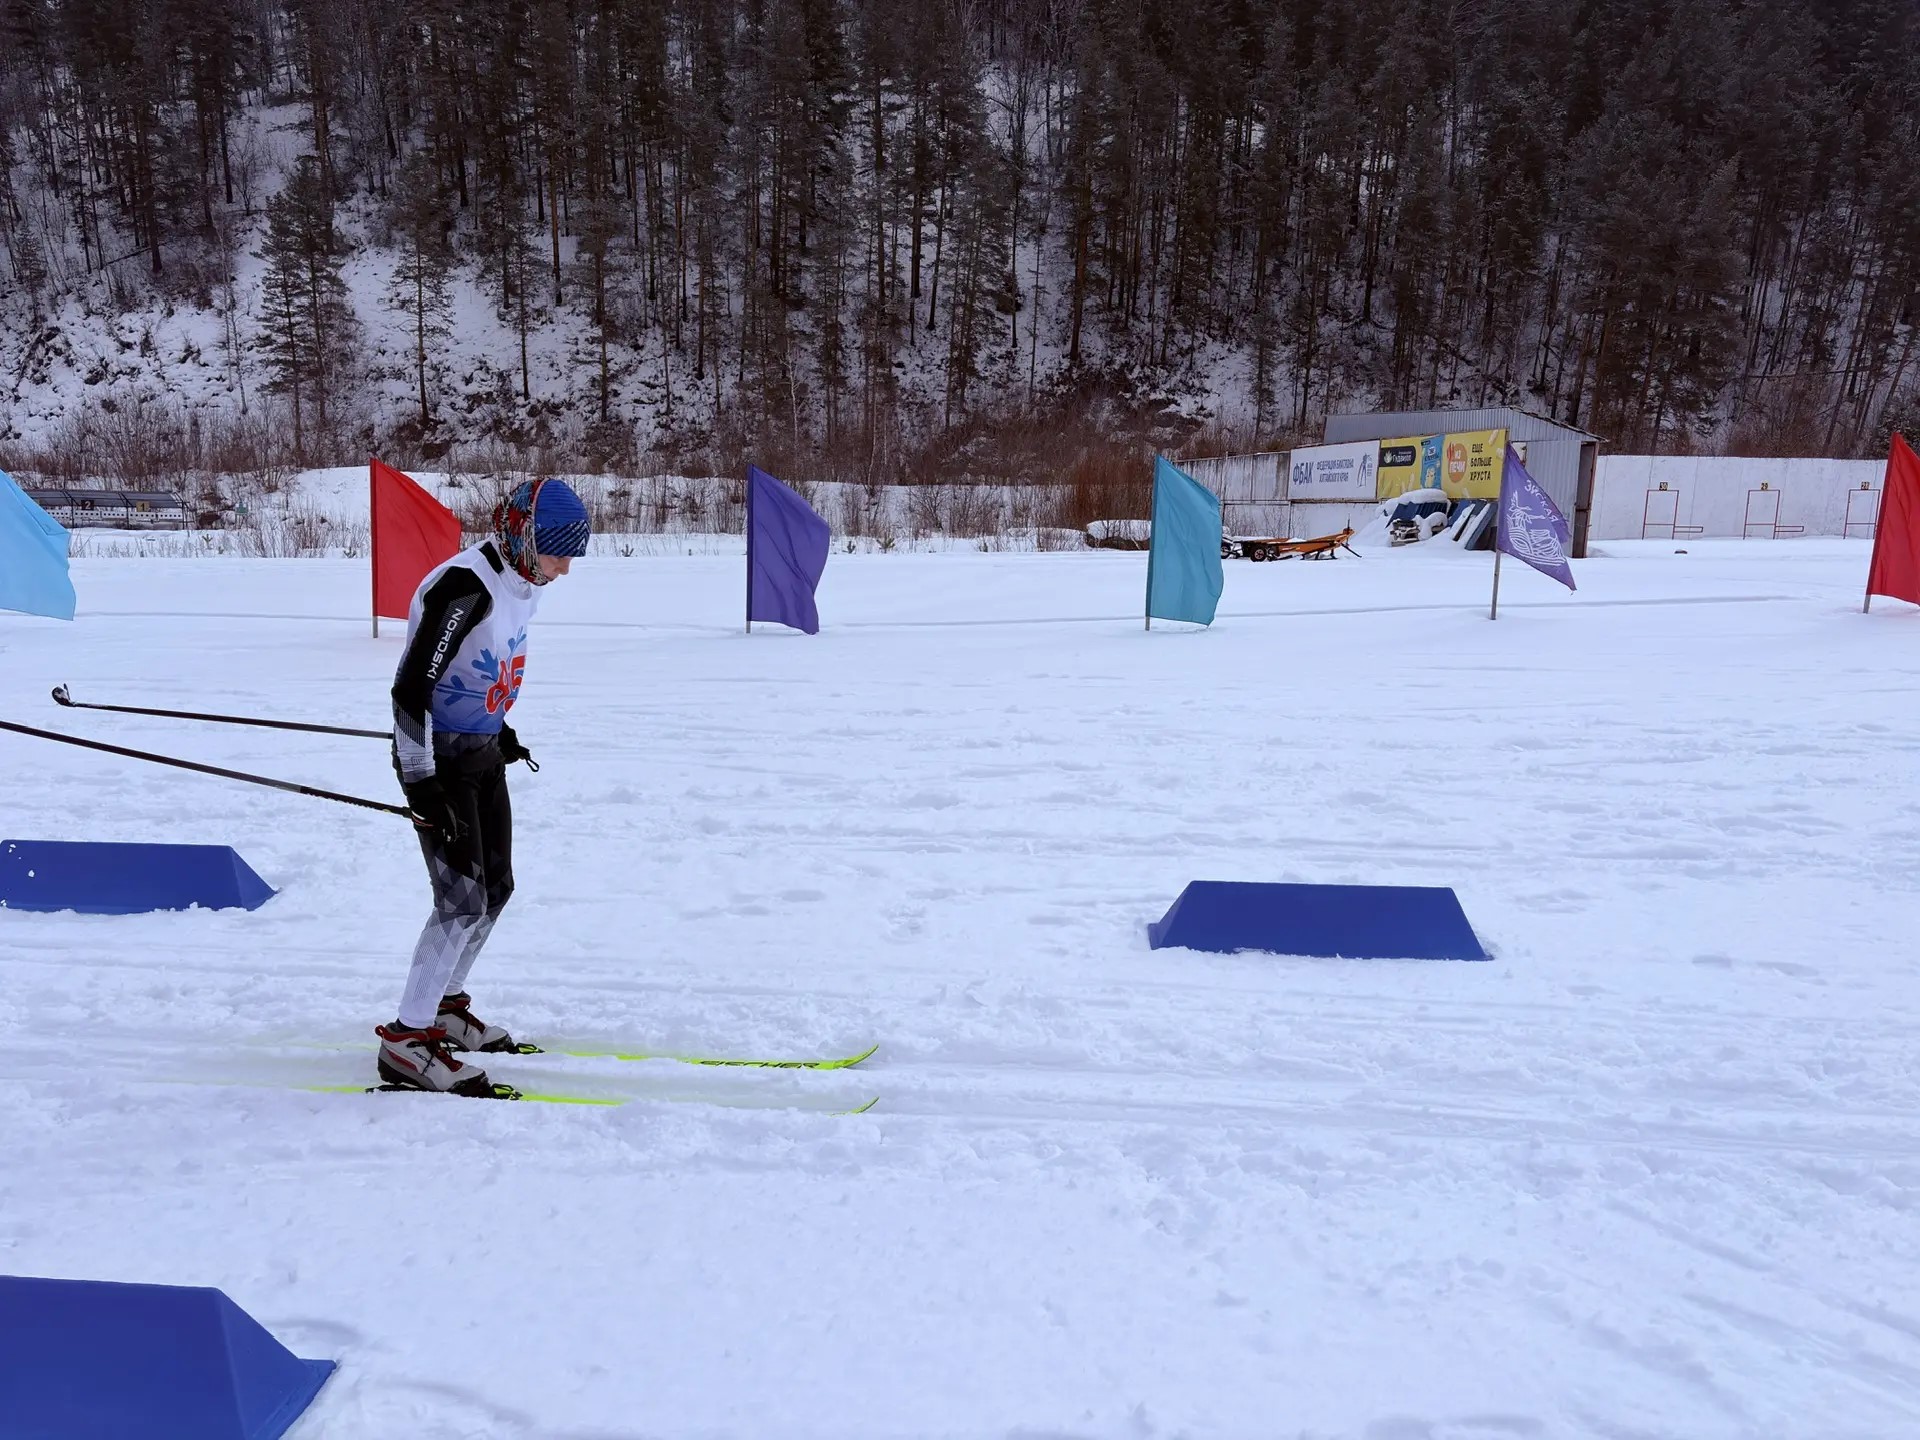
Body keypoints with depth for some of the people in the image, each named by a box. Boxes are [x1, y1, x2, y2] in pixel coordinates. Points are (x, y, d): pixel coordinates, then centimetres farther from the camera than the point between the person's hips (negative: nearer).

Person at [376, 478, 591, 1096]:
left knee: (496, 887, 14)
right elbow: (410, 687, -25)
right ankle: (406, 1040, 3)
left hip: (483, 752, 9)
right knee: (463, 899, -10)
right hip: (439, 758, -9)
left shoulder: (520, 582, 3)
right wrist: (421, 784, -25)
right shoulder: (466, 587, -24)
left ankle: (443, 1003, 32)